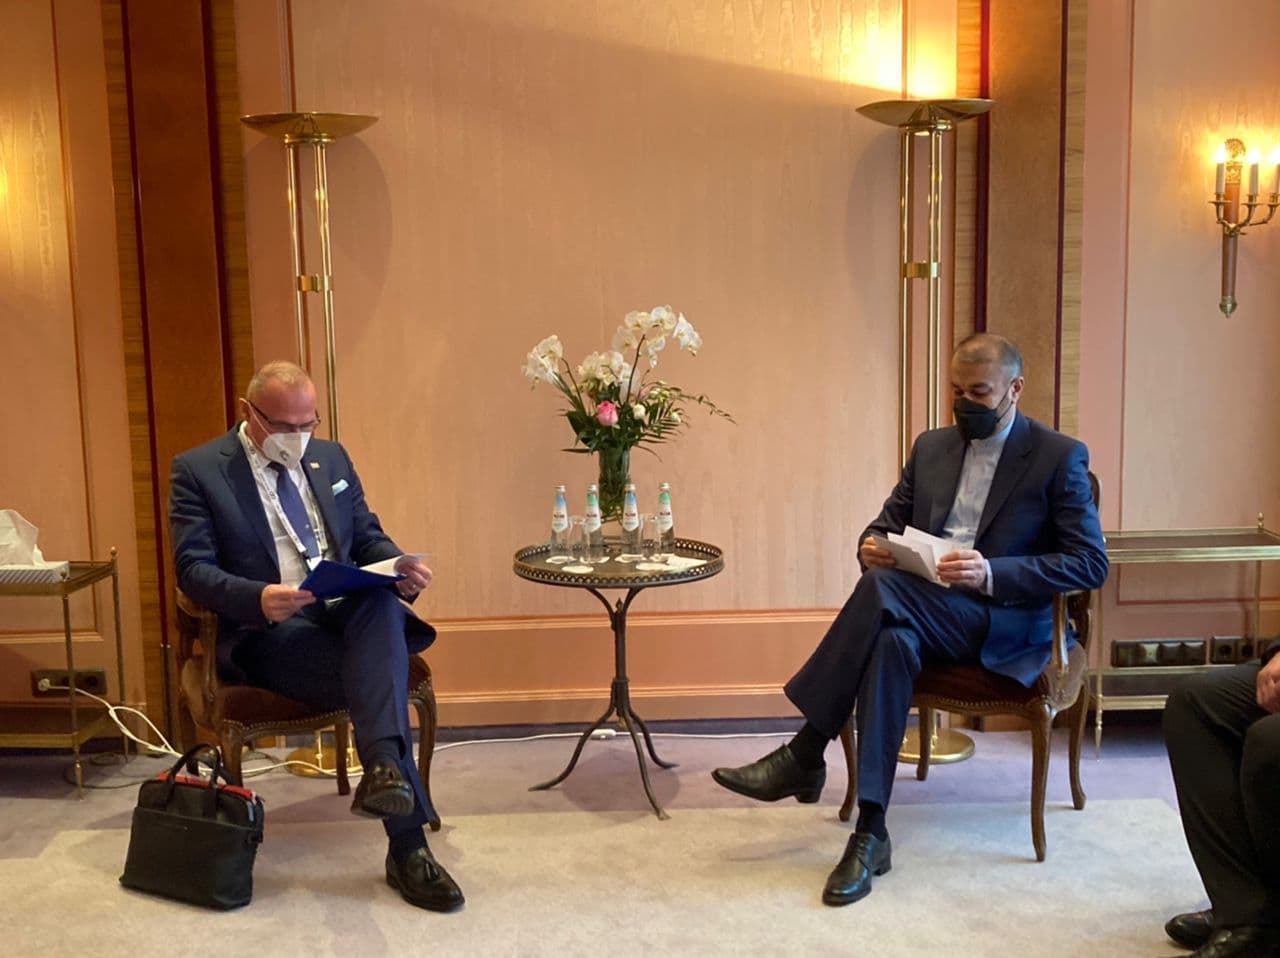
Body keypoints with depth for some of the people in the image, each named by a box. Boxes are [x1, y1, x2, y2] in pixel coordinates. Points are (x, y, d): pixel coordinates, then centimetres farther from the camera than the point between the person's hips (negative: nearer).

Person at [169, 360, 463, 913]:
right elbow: (192, 568, -7)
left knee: (383, 601, -34)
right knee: (379, 680, -30)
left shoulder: (330, 458, 17)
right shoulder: (198, 470, 2)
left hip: (352, 612, 4)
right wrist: (257, 598, -28)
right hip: (269, 630, -4)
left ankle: (383, 765, -45)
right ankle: (408, 847, -25)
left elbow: (369, 538, 18)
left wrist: (401, 568, -7)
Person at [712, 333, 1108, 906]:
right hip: (918, 615, 4)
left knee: (885, 590, -33)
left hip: (1003, 626, -4)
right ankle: (870, 832, -31)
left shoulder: (1060, 457, 1)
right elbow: (886, 525, 19)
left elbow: (1091, 563, -7)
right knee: (890, 641, -35)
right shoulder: (932, 447, 17)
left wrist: (991, 573, -21)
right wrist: (872, 547, -8)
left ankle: (805, 754, -25)